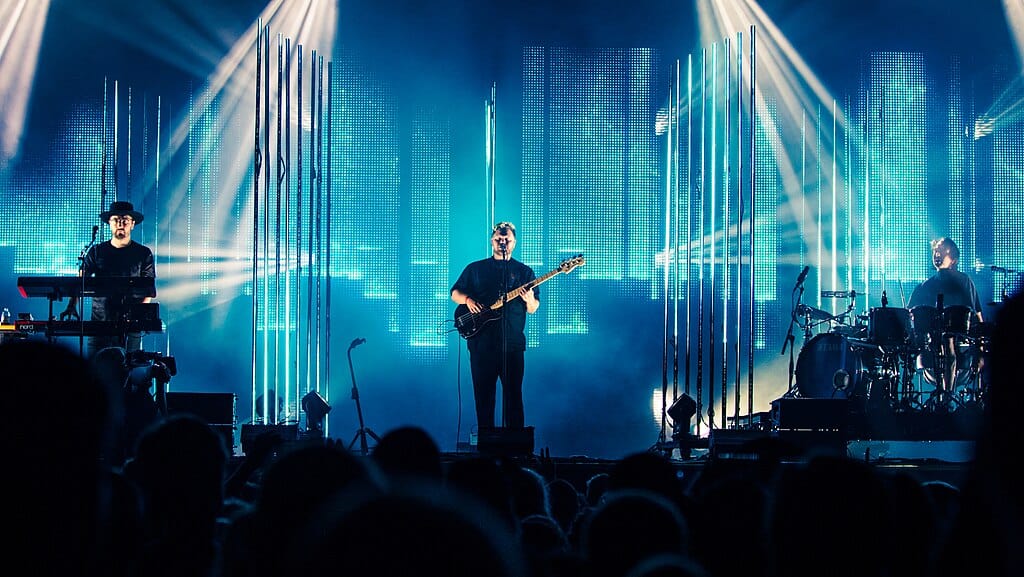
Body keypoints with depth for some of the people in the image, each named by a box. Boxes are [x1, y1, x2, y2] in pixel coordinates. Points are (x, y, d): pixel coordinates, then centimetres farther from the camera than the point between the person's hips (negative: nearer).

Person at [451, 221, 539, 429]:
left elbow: (533, 309, 9)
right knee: (483, 395, 2)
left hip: (512, 344, -1)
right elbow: (455, 293, 13)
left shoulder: (524, 272, 12)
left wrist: (530, 300, -14)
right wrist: (467, 299, -8)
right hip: (481, 343, 1)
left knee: (513, 395, -2)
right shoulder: (475, 269, 13)